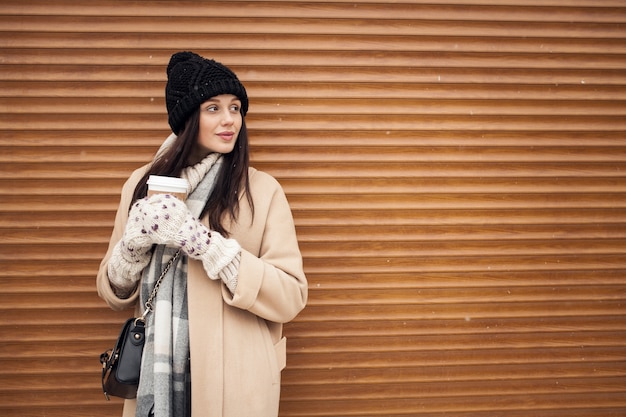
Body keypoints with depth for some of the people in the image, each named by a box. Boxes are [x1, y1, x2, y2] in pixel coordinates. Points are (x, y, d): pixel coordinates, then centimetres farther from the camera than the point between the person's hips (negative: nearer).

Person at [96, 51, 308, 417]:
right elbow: (114, 293, 6)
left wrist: (204, 244, -22)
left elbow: (292, 298, -14)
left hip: (233, 386, -2)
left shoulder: (263, 191, -9)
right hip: (154, 376, 3)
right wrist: (135, 242, -14)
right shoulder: (145, 183, 1)